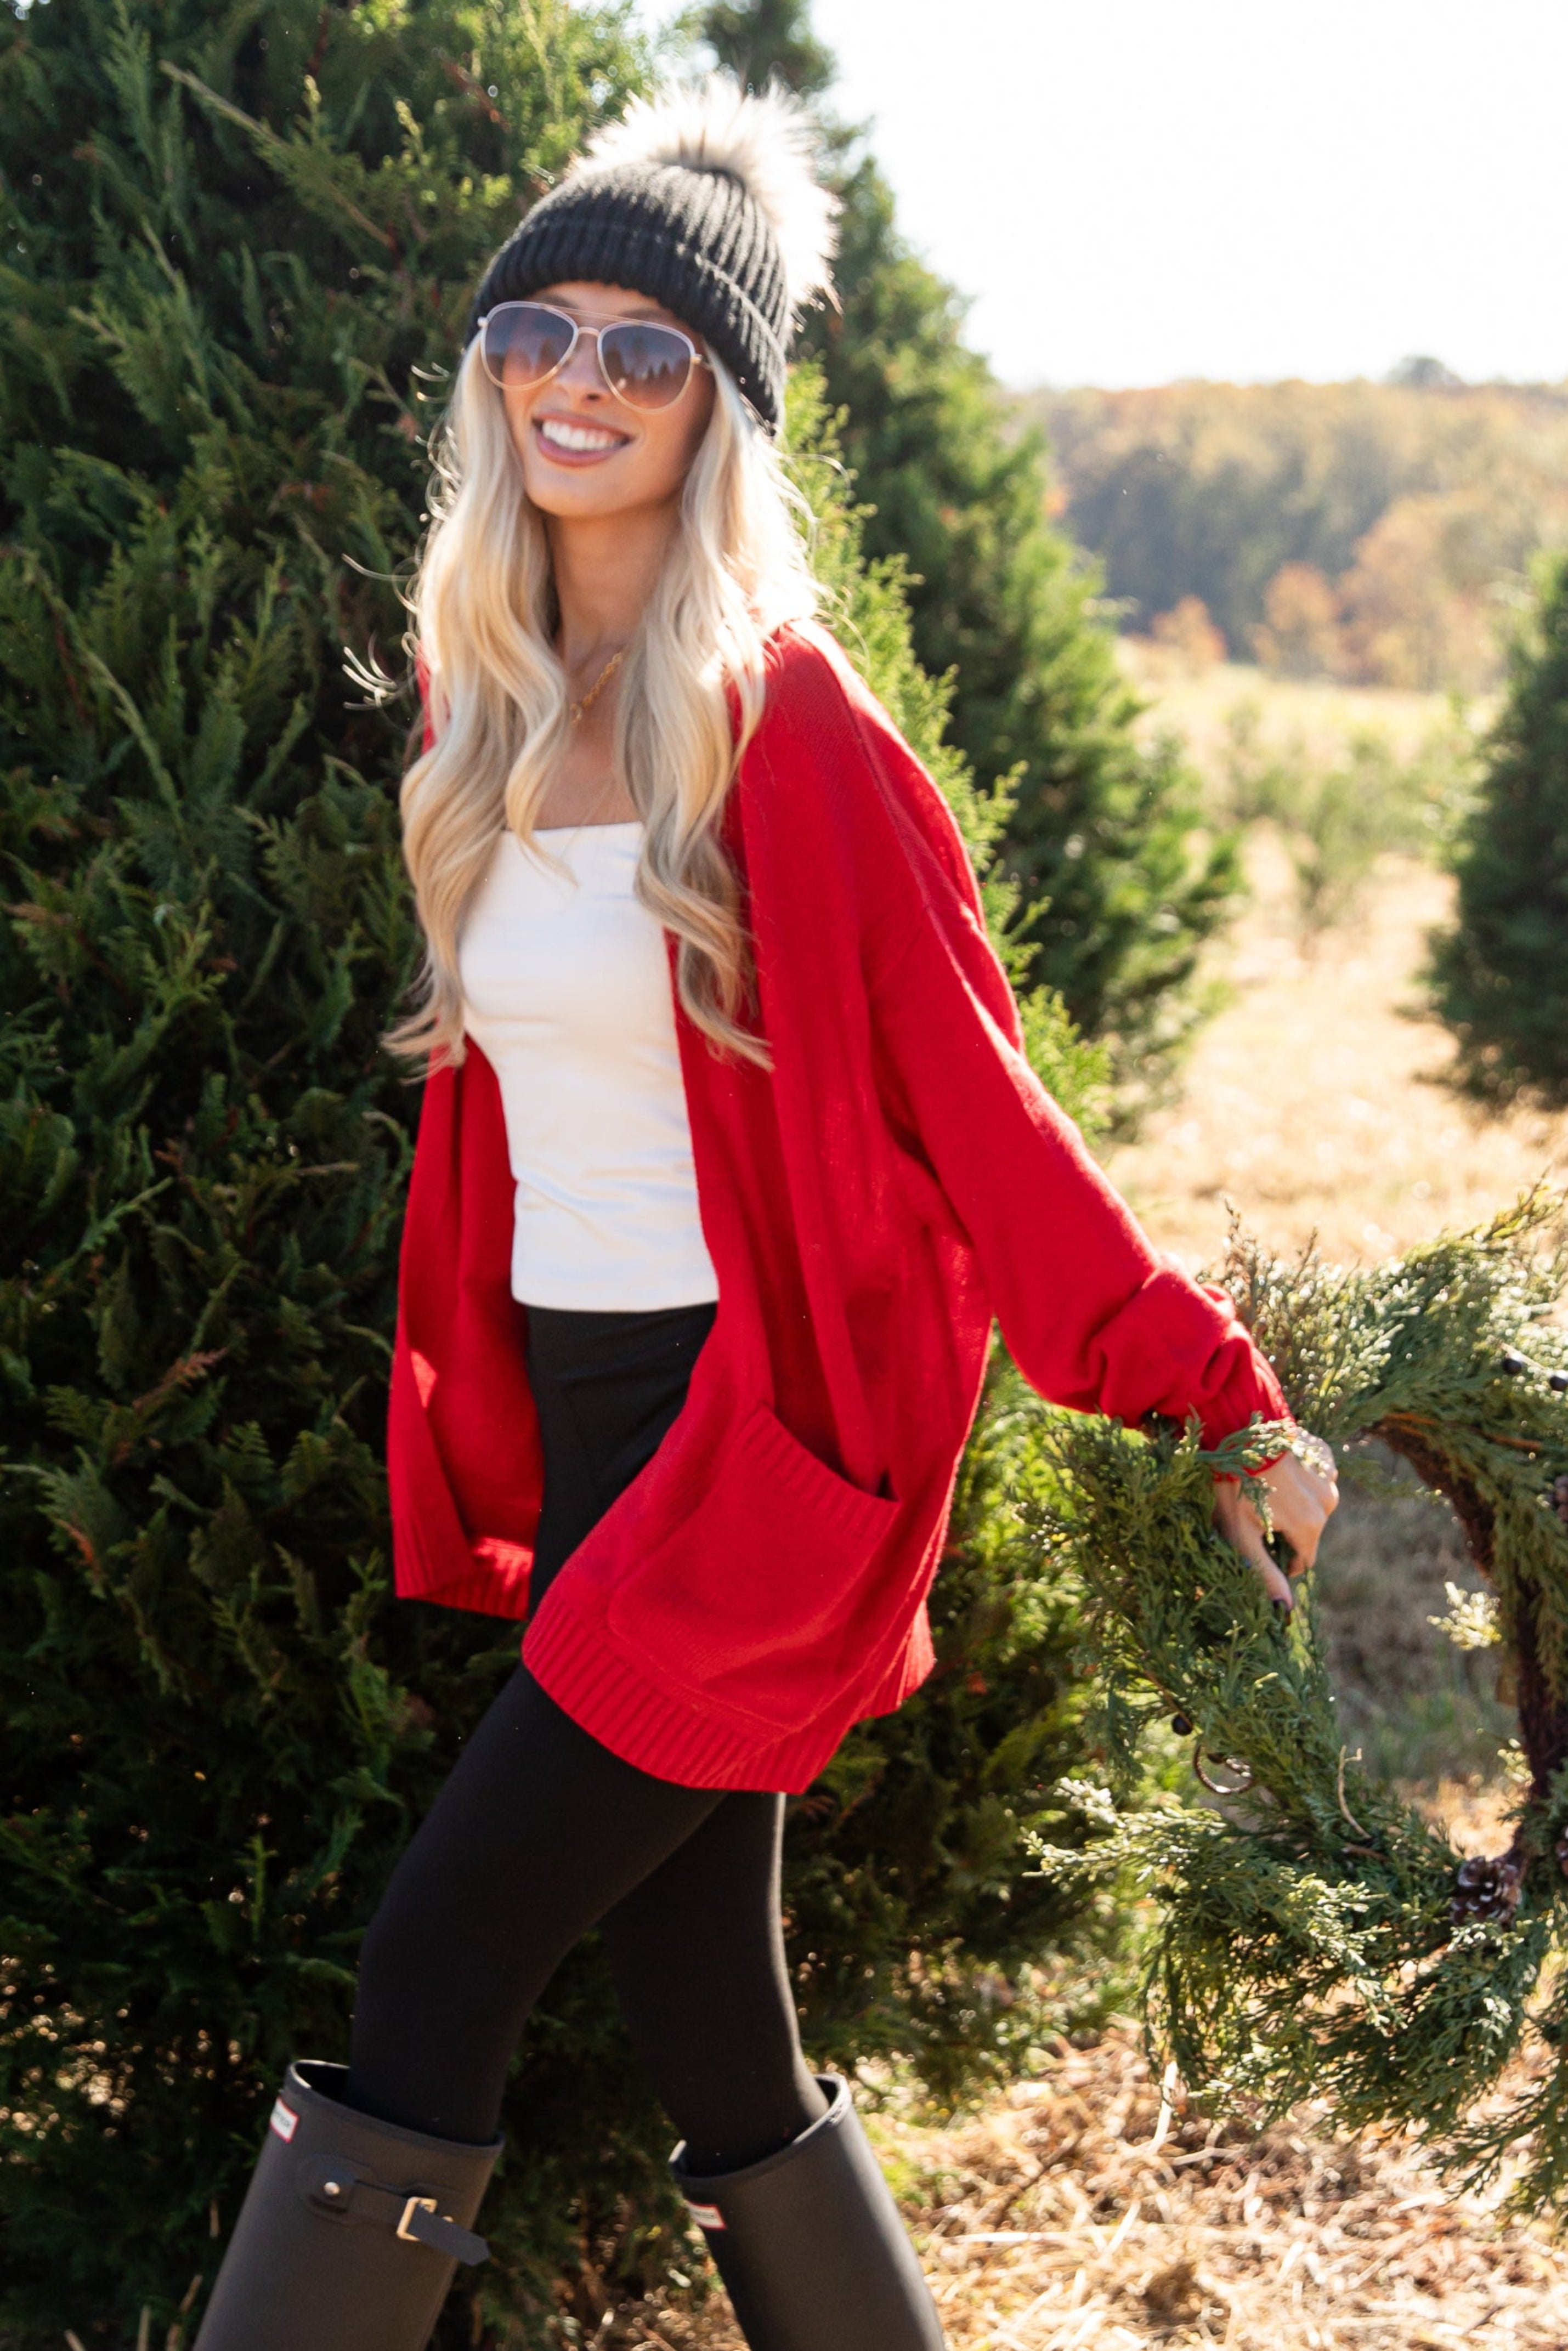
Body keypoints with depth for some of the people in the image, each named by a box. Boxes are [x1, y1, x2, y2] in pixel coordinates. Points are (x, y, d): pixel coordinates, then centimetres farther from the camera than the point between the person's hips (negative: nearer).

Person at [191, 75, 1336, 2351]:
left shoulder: (783, 733, -13)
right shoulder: (490, 705, 8)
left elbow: (970, 1103, -9)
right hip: (574, 1420, 7)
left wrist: (1215, 1396, -9)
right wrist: (484, 1431, 16)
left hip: (758, 1432, -7)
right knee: (708, 2030, 12)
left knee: (439, 1966, -7)